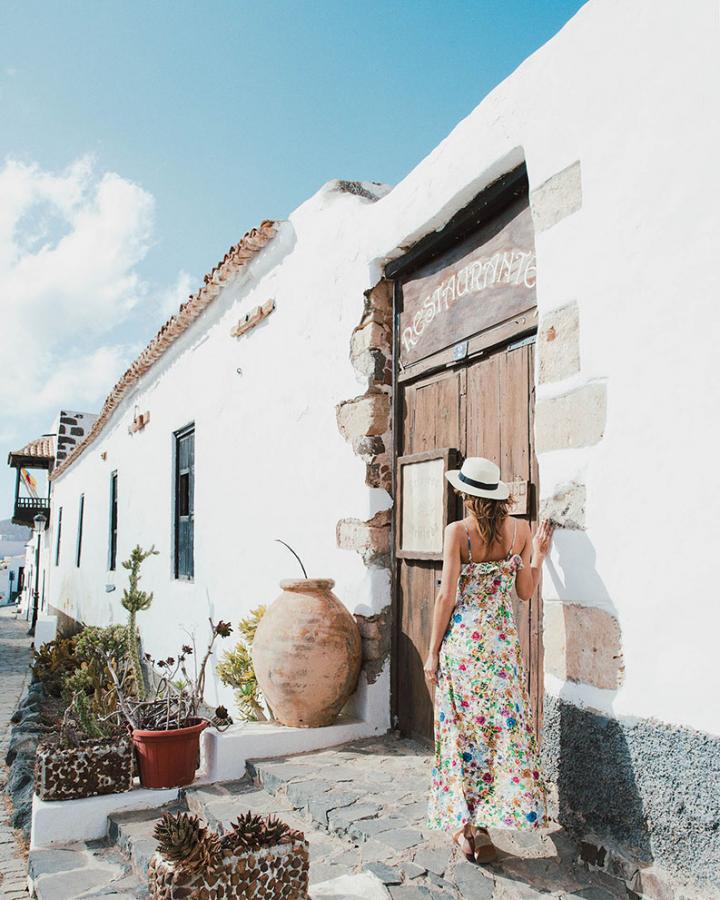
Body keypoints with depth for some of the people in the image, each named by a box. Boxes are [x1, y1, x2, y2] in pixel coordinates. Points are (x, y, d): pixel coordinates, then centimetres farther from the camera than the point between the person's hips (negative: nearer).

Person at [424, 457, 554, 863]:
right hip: (504, 642, 2)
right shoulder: (521, 529, 0)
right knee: (506, 727, 11)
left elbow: (448, 596, -10)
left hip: (462, 640, -2)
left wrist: (433, 651, -2)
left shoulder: (458, 531, -9)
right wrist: (539, 554, 17)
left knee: (463, 728, 9)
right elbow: (527, 592, 4)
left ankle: (464, 823, 17)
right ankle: (487, 823, 14)